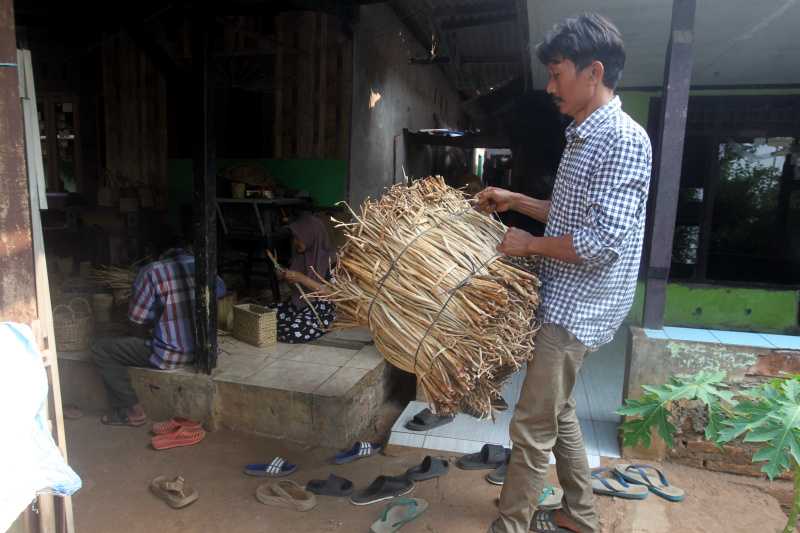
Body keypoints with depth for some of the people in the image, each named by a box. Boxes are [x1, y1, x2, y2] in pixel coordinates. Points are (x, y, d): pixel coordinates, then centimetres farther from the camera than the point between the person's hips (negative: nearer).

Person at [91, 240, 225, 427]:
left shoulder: (151, 272, -10)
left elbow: (137, 325, -6)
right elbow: (221, 291, 25)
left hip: (169, 356, -6)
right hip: (202, 350, 6)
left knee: (100, 349, 10)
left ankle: (131, 410, 9)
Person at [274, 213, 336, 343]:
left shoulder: (328, 258, -15)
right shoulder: (300, 255, 7)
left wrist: (301, 278, -25)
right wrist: (286, 276, -4)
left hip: (320, 308, -8)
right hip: (298, 304, 8)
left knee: (294, 333, -31)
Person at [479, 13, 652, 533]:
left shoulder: (624, 139, -18)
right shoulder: (585, 136, 13)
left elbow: (604, 241, -25)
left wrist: (530, 244, -13)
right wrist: (514, 200, 15)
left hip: (579, 307, -10)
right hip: (565, 300, 10)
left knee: (532, 426, -2)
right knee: (558, 412, 19)